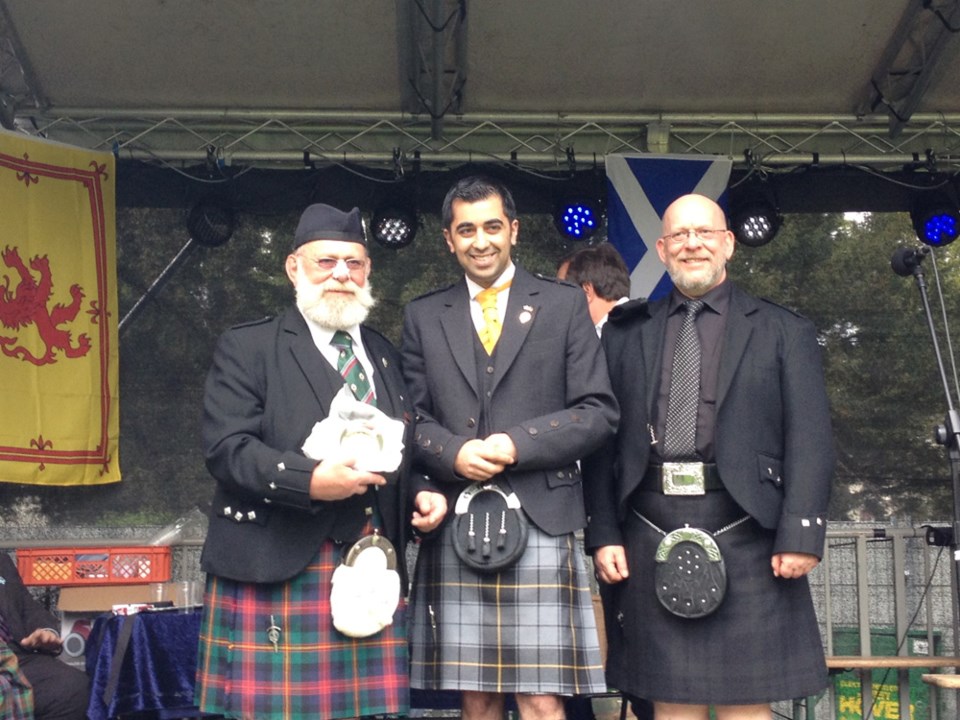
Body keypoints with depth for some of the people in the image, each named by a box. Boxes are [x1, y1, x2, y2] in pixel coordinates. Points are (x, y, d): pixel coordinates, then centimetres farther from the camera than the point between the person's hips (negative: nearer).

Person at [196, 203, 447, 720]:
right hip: (275, 569, -4)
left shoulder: (385, 356, 20)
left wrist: (421, 495, 5)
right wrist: (308, 480, -22)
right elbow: (226, 448, -9)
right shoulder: (247, 348, 3)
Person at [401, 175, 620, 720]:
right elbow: (412, 417, 10)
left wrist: (519, 444, -11)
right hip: (455, 530, 2)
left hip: (541, 523, -2)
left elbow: (599, 411, 2)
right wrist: (454, 452, -11)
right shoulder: (423, 317, 15)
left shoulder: (564, 305, 8)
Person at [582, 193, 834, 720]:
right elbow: (602, 441, 8)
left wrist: (800, 536, -9)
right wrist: (602, 534, 0)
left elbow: (810, 443, 0)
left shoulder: (783, 332, 7)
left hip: (746, 538, -1)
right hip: (652, 538, 2)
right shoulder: (625, 335, 12)